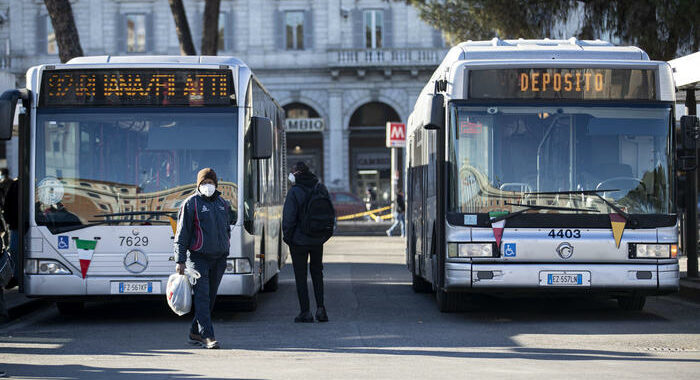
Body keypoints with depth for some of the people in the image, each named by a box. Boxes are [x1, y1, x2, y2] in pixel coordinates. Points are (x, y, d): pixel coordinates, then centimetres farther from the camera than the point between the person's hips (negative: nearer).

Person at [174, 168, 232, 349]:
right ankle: (207, 336, -14)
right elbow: (181, 234, -4)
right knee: (202, 296, -11)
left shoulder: (223, 204, 13)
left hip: (219, 258, 5)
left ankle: (195, 333, 18)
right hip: (199, 257, -5)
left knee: (210, 297, 7)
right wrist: (180, 260, -8)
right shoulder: (191, 204, -3)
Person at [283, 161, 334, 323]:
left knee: (300, 275, 4)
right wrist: (326, 233, 17)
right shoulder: (321, 189, 2)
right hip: (318, 240, 5)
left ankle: (305, 312, 2)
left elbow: (288, 218, -15)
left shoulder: (294, 192, -15)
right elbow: (332, 213, 8)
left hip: (299, 241, -5)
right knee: (317, 272, 19)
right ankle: (320, 308, 9)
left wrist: (287, 237, -2)